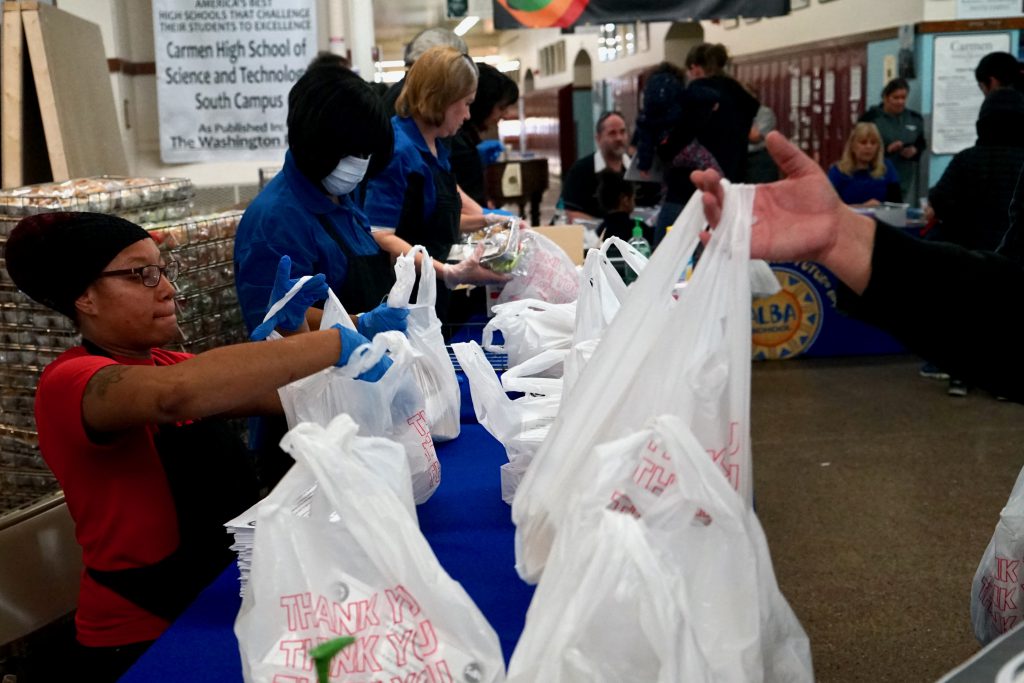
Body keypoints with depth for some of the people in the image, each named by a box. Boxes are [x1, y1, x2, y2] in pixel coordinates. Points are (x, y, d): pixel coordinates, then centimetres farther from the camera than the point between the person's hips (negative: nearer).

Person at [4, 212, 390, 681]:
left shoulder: (165, 364, 10)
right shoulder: (69, 383, -15)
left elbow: (278, 395, 12)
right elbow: (176, 394, -35)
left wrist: (295, 332, -7)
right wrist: (332, 346, -33)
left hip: (223, 604, 7)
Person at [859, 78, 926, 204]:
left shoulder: (915, 119, 12)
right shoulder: (871, 117, -5)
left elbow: (921, 143, 18)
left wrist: (914, 150, -5)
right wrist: (887, 149, -20)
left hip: (906, 179, 5)